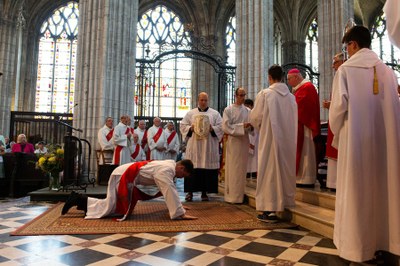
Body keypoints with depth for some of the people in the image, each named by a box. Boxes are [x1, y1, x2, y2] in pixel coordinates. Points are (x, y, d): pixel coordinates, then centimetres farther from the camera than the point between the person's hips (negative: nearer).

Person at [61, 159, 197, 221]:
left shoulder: (171, 165, 6)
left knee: (115, 207, 12)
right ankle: (79, 200, 4)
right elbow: (170, 192, -29)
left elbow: (171, 189, 16)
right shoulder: (166, 170, -24)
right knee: (108, 208, -11)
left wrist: (179, 206, 17)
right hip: (122, 176, -10)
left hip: (127, 177, 10)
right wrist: (181, 213, -26)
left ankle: (79, 199, 20)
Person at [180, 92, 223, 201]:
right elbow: (182, 125, 9)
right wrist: (190, 128, -8)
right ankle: (190, 191, 4)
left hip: (209, 147, 0)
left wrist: (212, 129, -13)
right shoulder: (190, 113, 14)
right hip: (194, 146, 0)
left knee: (207, 168, -2)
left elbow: (221, 127, 4)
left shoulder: (215, 113, 11)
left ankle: (204, 192, 8)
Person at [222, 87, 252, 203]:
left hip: (244, 142, 4)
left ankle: (240, 194, 18)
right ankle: (233, 195, 6)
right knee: (233, 169, -2)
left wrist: (251, 126, -12)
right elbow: (226, 127, -11)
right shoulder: (228, 110, -2)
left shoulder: (248, 110, 11)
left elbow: (251, 127, 12)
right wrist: (242, 126, -17)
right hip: (233, 142, -4)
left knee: (242, 168, 8)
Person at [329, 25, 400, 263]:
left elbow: (339, 104, -12)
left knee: (356, 190, 3)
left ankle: (358, 245, 11)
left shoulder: (346, 69, -5)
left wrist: (336, 132, 3)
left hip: (355, 137, -4)